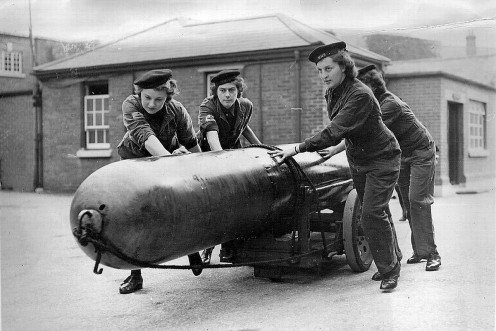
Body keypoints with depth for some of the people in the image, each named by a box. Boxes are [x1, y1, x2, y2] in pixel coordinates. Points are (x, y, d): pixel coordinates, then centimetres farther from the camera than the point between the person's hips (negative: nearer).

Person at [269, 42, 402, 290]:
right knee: (374, 213, 15)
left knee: (372, 214, -16)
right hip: (357, 159, 8)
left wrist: (297, 148, -37)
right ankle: (392, 261, 31)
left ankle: (390, 270, -2)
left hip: (381, 159, -8)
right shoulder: (332, 93, -1)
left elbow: (335, 131, -36)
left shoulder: (360, 95, -28)